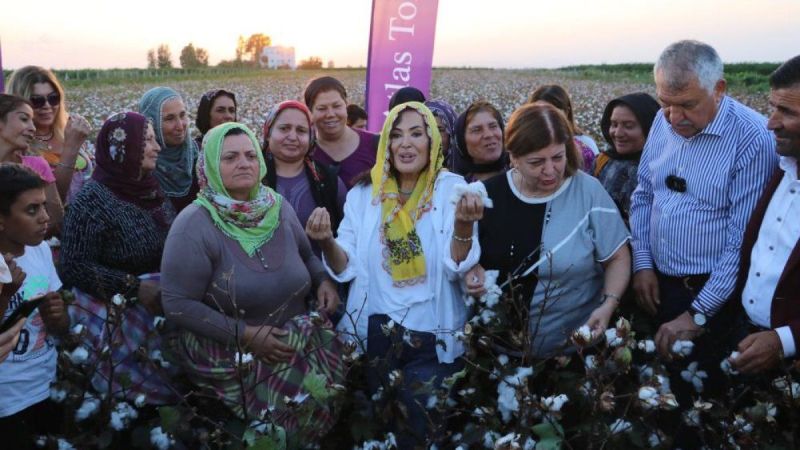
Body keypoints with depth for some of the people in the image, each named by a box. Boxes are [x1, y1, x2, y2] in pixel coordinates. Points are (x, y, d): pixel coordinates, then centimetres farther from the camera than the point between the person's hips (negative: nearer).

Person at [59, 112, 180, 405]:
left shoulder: (151, 190, 6)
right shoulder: (92, 200, -13)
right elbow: (74, 267, -16)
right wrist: (134, 287, -23)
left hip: (163, 298, 6)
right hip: (114, 310, -6)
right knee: (143, 388, -12)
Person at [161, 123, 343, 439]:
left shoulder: (278, 207, 2)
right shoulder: (194, 225, -15)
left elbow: (306, 255, 19)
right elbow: (177, 304, -17)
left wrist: (323, 280, -4)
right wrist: (245, 334, -22)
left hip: (296, 340, 6)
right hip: (230, 354, -5)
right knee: (302, 404, -20)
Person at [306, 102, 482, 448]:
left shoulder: (452, 188, -5)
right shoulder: (364, 194, 2)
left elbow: (457, 267, -15)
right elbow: (346, 269, -1)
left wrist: (464, 225, -33)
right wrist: (327, 242, -20)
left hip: (433, 341, -2)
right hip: (373, 335, 3)